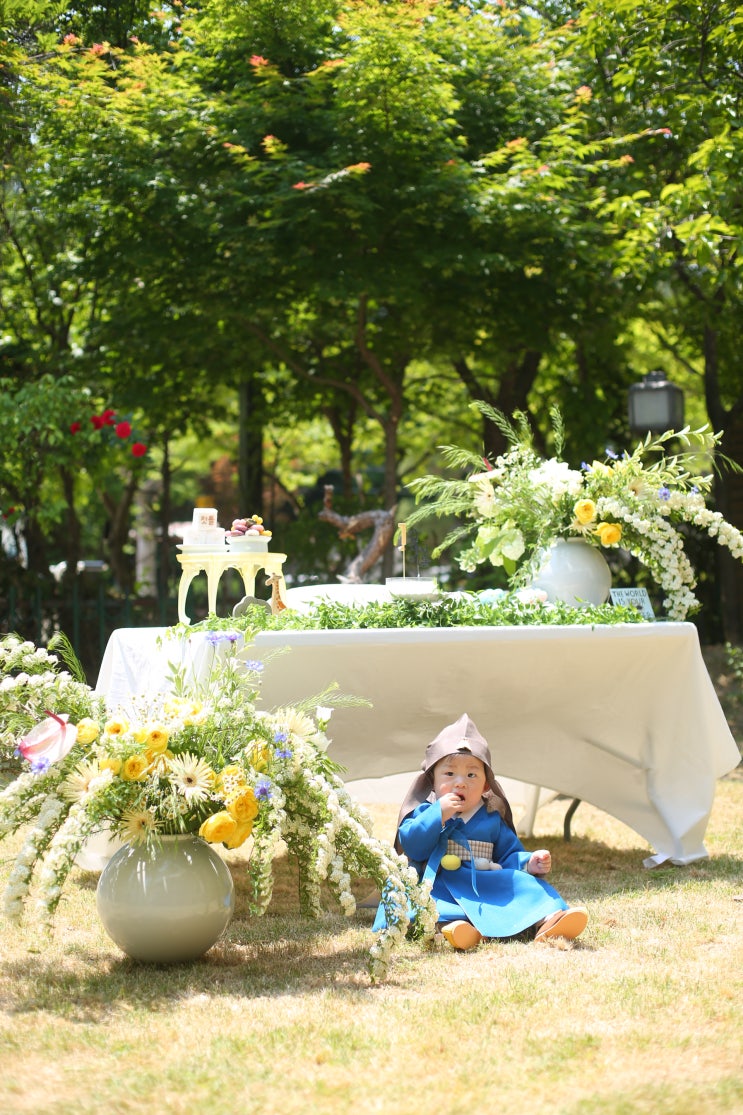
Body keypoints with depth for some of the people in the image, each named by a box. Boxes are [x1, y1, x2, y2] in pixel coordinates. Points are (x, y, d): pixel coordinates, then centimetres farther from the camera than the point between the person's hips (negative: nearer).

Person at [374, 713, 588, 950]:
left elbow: (509, 854, 19)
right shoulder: (425, 812, 8)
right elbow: (411, 847, -7)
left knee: (522, 882, -19)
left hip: (487, 888, 3)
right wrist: (438, 815, -15)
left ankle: (545, 920, -41)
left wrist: (529, 863, -3)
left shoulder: (492, 819, 16)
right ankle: (450, 922, -61)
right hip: (439, 885, -3)